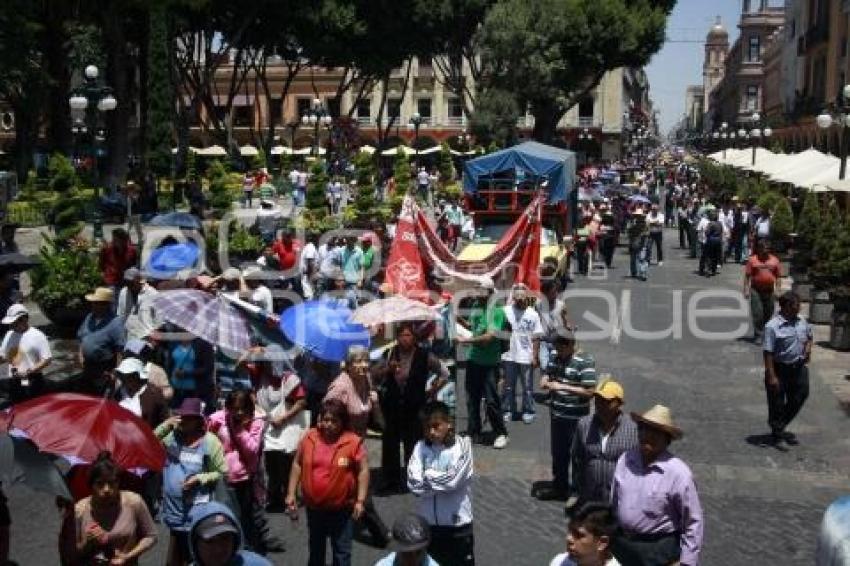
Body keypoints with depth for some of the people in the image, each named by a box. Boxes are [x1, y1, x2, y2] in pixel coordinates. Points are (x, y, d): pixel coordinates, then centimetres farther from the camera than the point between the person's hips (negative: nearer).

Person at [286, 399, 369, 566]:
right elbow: (297, 464, 6)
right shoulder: (309, 438, -3)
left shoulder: (353, 442, -14)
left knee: (341, 551, 8)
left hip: (342, 509, -4)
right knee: (315, 548, 22)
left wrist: (360, 500, -14)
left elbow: (363, 470, -10)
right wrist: (291, 494, 3)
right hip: (314, 507, 4)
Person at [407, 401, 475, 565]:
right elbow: (413, 483, -12)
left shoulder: (462, 446, -11)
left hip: (458, 523, -3)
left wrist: (428, 476, -9)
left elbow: (453, 479, -22)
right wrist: (442, 479, -16)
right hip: (427, 522, 3)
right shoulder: (420, 447, -1)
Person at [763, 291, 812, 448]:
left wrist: (808, 347, -1)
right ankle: (777, 434, 23)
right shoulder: (773, 326, -19)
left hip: (798, 368, 7)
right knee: (777, 403, 5)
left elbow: (809, 336, 22)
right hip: (780, 369, -7)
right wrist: (771, 376, -21)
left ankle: (781, 426, 36)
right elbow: (768, 353, -19)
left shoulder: (802, 321, 3)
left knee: (801, 396, 14)